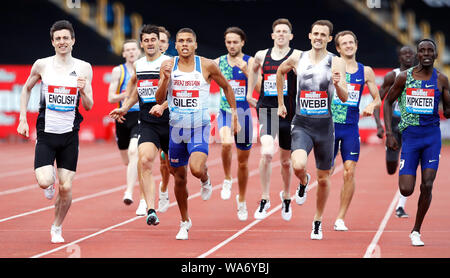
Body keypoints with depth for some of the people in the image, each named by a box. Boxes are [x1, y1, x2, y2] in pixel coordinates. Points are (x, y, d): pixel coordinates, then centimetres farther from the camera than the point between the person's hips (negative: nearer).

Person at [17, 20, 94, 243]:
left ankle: (56, 229, 22)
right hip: (46, 133, -1)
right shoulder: (42, 65, -1)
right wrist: (22, 119, 8)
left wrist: (83, 92, -20)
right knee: (44, 182, -19)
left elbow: (88, 107, 2)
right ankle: (50, 180, 19)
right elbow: (26, 89, 16)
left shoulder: (84, 68, 0)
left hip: (70, 135, 1)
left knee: (66, 187, -1)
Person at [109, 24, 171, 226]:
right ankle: (151, 210, -26)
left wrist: (162, 105, -30)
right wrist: (124, 108, 22)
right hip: (147, 123, 3)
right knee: (144, 160, -20)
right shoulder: (138, 65, 11)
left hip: (168, 120, -3)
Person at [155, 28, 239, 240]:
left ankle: (206, 180, 12)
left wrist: (234, 114, 9)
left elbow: (226, 87, 11)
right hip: (176, 127, 3)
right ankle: (185, 222, 30)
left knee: (196, 169, -26)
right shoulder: (168, 65, 0)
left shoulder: (207, 66, -5)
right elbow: (159, 99, -3)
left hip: (199, 128, -3)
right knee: (179, 179, 11)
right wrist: (166, 79, -20)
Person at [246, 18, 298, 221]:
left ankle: (286, 197, 37)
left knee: (286, 160, 12)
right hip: (267, 111, 1)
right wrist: (249, 93, 23)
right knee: (266, 153, -20)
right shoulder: (261, 56, 6)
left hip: (288, 113, -1)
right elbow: (253, 69, 28)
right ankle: (264, 199, -9)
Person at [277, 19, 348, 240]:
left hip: (324, 126, 0)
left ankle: (318, 223, 29)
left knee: (323, 179, 8)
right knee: (298, 166, -26)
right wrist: (281, 103, 22)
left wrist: (337, 84, -33)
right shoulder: (297, 59, 0)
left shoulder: (336, 63, -5)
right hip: (301, 124, 0)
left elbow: (344, 98, -11)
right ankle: (303, 182, 11)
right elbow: (280, 72, 23)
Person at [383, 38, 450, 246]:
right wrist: (389, 133, 1)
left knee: (427, 186, -6)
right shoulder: (404, 77, -1)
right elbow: (388, 102, 9)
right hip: (410, 135, 0)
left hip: (432, 136, 1)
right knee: (406, 190, -7)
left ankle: (416, 232, 10)